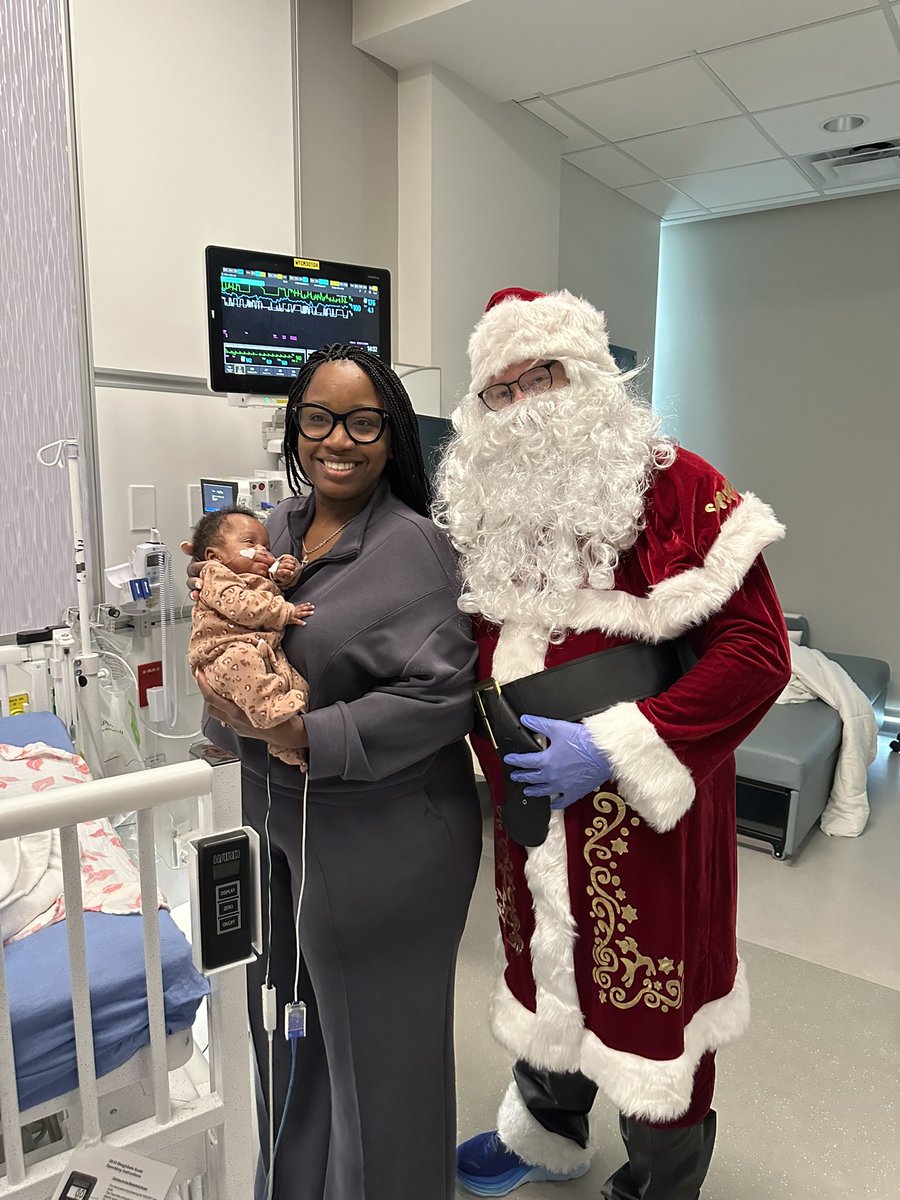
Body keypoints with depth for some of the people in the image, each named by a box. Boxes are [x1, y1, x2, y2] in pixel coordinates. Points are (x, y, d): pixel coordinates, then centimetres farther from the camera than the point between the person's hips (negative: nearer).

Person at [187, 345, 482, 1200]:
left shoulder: (412, 545, -15)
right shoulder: (275, 527, 5)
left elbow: (440, 697, -21)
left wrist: (301, 735, -24)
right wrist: (226, 704, -12)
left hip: (380, 833, -6)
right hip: (274, 816, 7)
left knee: (376, 1032, 13)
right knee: (288, 1017, 23)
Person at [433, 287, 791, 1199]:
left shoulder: (675, 487, -13)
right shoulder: (481, 507, 4)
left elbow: (757, 650, -18)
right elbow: (469, 651, 15)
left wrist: (614, 746, -21)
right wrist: (496, 747, -2)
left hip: (645, 808, -5)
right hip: (531, 803, 5)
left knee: (651, 1000, 11)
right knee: (547, 967, 24)